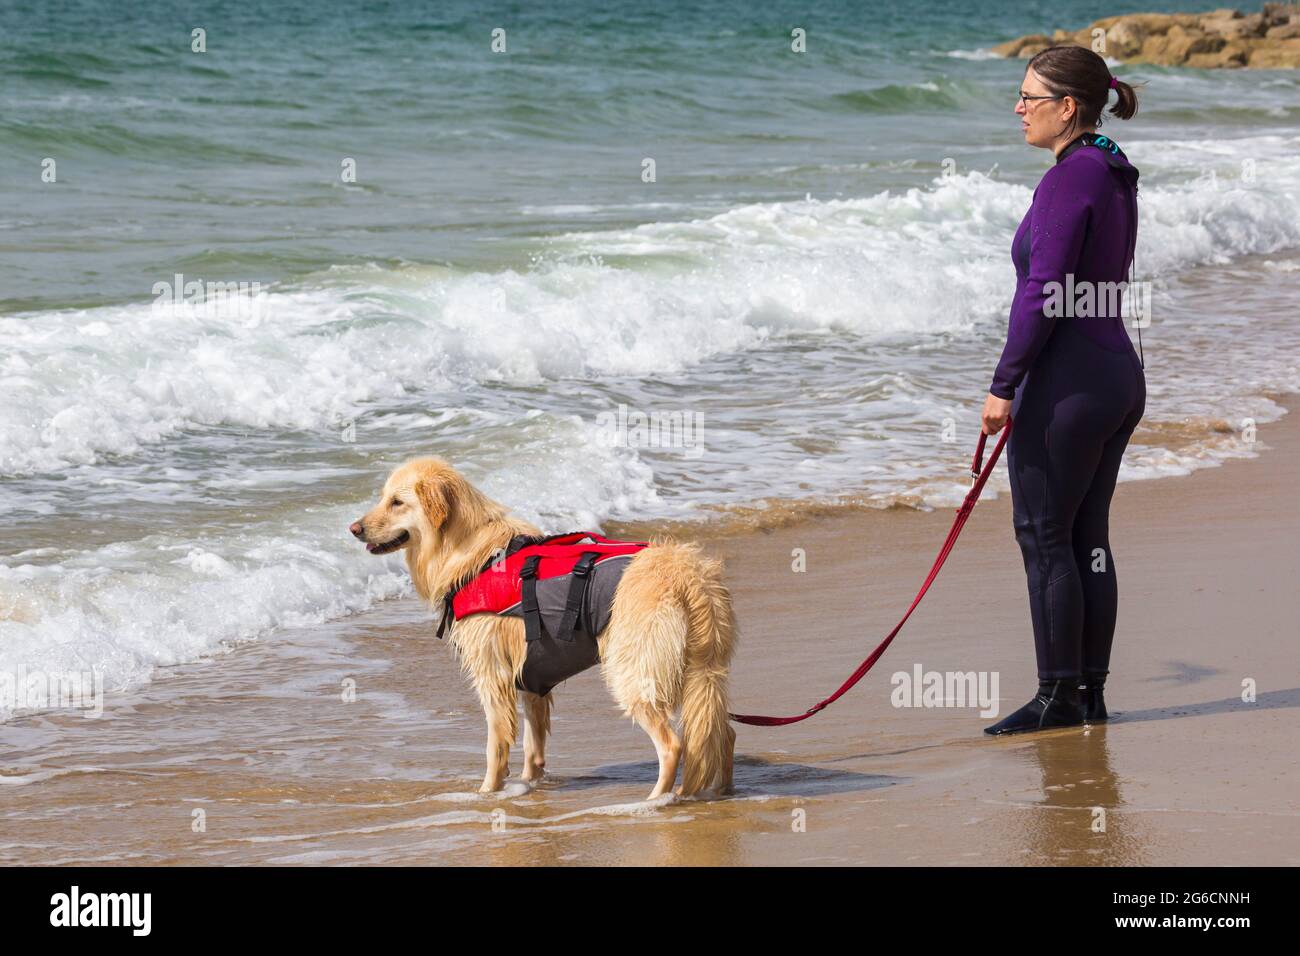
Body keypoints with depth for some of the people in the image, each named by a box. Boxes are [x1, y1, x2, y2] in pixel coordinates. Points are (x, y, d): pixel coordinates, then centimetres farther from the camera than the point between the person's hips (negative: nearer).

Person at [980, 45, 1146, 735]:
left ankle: (1059, 697, 1)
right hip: (1119, 370, 9)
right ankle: (1090, 692, 15)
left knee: (1045, 537, -2)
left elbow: (1042, 293, -20)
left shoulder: (1068, 180, -17)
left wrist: (1004, 386, -16)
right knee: (1088, 537, 12)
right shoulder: (1114, 175, 13)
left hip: (1068, 380, -9)